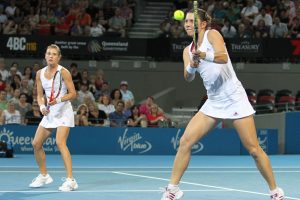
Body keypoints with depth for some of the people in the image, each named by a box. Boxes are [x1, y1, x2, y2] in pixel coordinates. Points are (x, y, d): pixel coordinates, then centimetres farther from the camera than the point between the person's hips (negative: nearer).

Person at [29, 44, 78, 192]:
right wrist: (42, 107, -10)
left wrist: (58, 100, -26)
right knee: (36, 143, 6)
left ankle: (70, 180, -25)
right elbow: (40, 95, 10)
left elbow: (73, 94, -12)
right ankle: (44, 176, 26)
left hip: (64, 111, -7)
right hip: (49, 112, 7)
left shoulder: (63, 72, -11)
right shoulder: (40, 73, 6)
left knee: (60, 142, -23)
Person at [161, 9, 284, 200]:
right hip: (213, 102, 5)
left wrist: (203, 55, -44)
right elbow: (188, 77, -5)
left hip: (235, 98, -5)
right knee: (185, 141, -8)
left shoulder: (212, 34, -6)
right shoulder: (188, 50, 10)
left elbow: (223, 57, -25)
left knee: (254, 149, -4)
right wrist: (192, 65, -27)